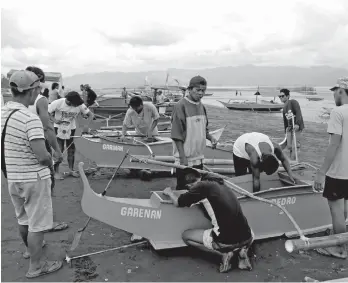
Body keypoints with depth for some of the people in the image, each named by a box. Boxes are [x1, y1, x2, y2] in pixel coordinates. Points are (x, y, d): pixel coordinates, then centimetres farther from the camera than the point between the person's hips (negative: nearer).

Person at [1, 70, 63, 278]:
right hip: (34, 179, -8)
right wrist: (50, 160, -7)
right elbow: (42, 156, -27)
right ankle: (36, 266, 22)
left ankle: (31, 248, 49)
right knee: (37, 224, 8)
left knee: (23, 219, 26)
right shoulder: (30, 119, -24)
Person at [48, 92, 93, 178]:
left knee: (71, 150, 9)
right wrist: (54, 119, -26)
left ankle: (71, 170, 24)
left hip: (71, 129, 3)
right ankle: (56, 172, 7)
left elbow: (90, 115, -12)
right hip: (59, 128, -3)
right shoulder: (58, 103, -22)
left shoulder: (80, 105, -18)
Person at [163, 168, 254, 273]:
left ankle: (224, 253, 3)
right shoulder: (221, 185, 14)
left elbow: (178, 203, 5)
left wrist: (169, 192, 26)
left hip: (225, 241, -6)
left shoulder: (202, 186, -7)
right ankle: (242, 250, 11)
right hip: (247, 239, 6)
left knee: (186, 235, 17)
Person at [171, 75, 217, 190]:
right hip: (185, 159, -7)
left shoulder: (201, 106, 8)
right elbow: (177, 135, -16)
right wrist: (183, 158, -18)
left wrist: (211, 137, 0)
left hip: (199, 158, 7)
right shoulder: (181, 106, -14)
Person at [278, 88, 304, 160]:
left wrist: (297, 124, -31)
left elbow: (298, 113, -19)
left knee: (295, 146, -9)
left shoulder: (293, 102, -5)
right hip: (289, 127, 7)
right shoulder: (284, 107, 18)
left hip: (297, 127, -7)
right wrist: (286, 132, 21)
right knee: (289, 146, 4)